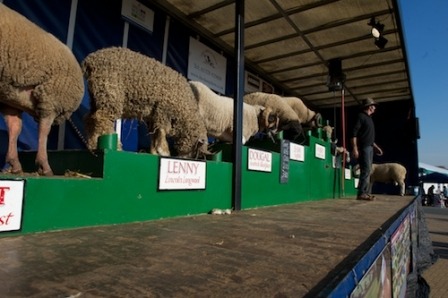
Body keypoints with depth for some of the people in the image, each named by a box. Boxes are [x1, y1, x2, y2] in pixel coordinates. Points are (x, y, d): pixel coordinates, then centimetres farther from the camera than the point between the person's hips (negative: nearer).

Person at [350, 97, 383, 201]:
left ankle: (365, 192, 12)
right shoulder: (361, 116, -6)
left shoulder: (369, 118, 21)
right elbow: (354, 133, -16)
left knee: (367, 171, 8)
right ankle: (361, 193, -13)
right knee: (366, 170, -13)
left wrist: (376, 147, 25)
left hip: (369, 147, 10)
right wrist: (355, 148, -23)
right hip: (363, 147, -9)